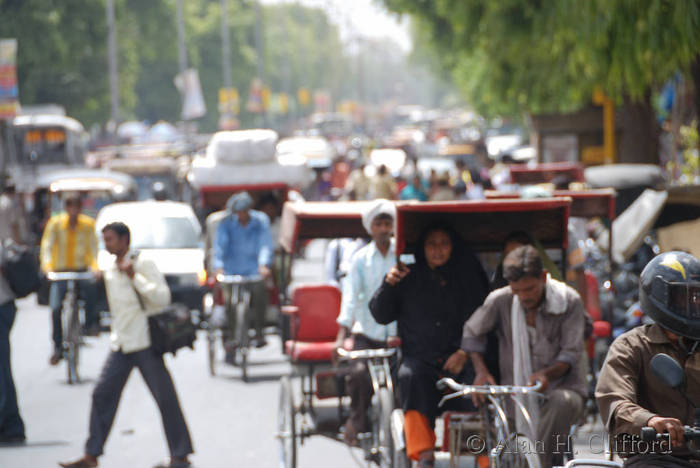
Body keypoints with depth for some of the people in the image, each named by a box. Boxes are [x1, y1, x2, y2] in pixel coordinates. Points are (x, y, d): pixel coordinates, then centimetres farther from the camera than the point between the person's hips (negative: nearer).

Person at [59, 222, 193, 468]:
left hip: (144, 343, -7)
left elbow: (163, 297, -16)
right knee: (102, 394, 1)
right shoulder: (110, 270, 14)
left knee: (165, 398, -3)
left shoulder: (143, 264, -8)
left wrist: (134, 277, -20)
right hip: (120, 345, 7)